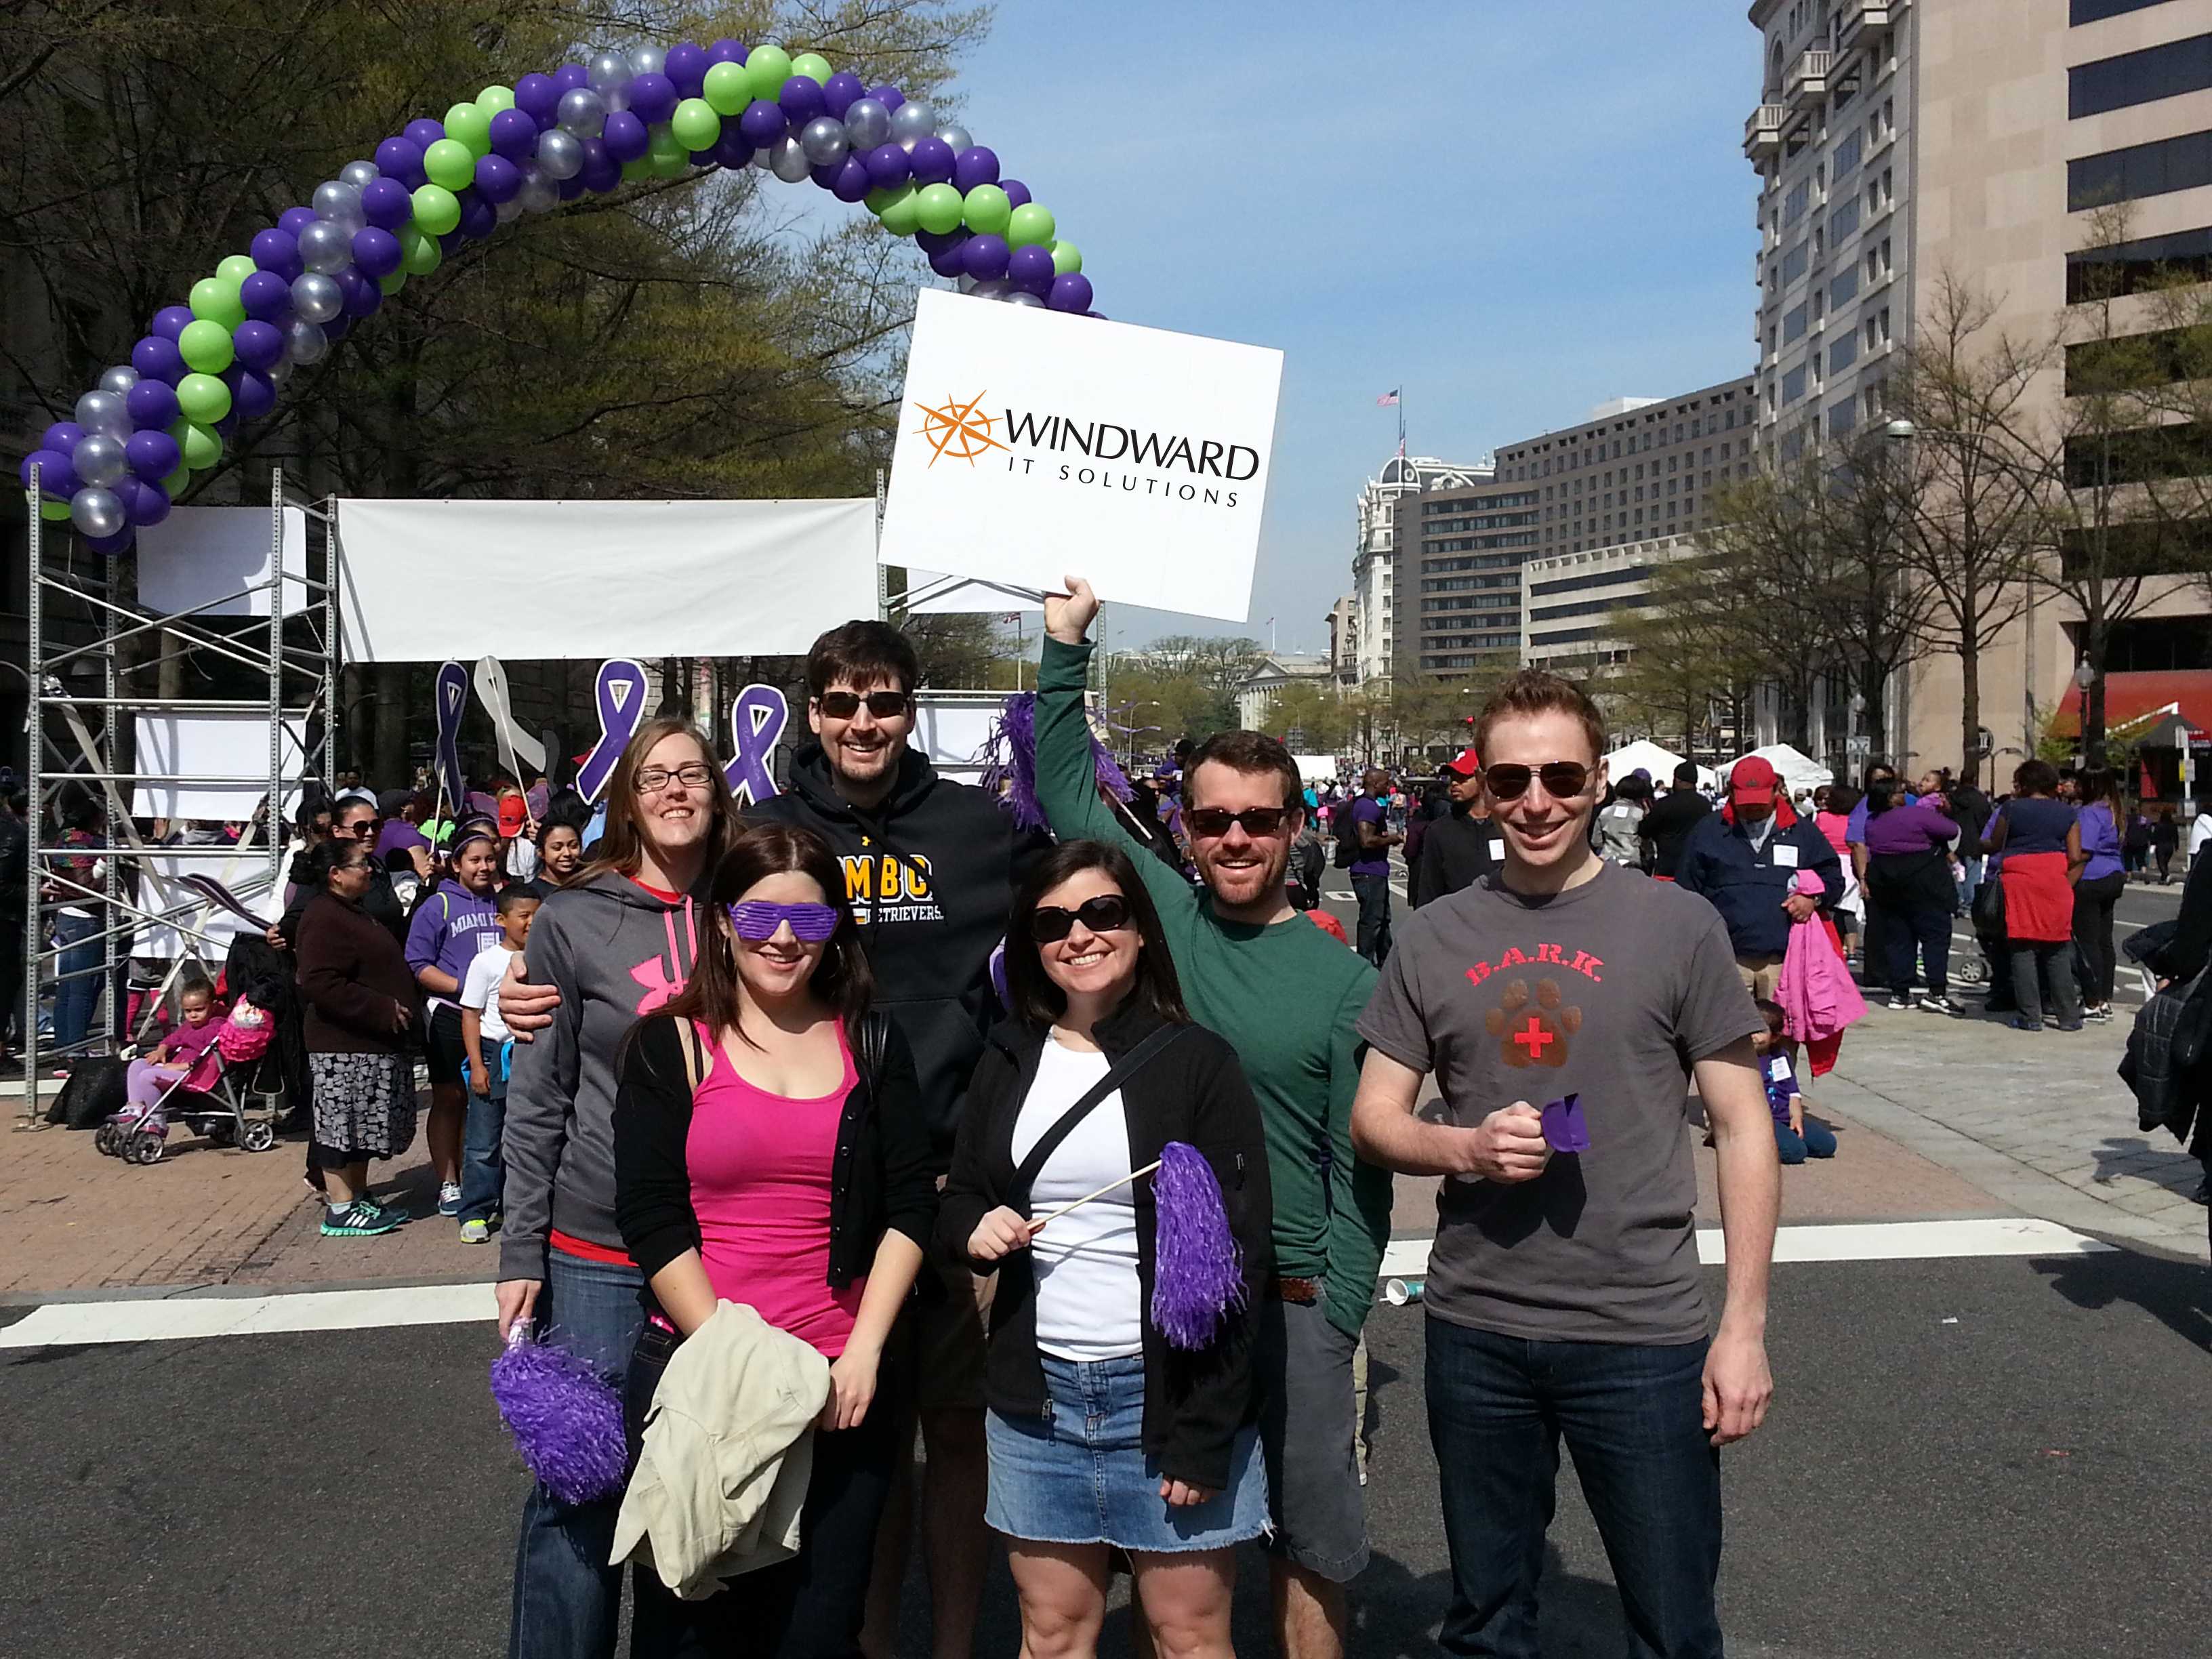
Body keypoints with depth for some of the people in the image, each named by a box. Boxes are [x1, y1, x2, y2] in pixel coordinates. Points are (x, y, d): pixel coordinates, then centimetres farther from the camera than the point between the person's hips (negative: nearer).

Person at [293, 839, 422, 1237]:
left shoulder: (352, 913, 19)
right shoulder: (324, 918, -15)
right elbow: (319, 984, -25)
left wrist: (405, 1005, 19)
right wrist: (381, 1009, -23)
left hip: (372, 1044, 11)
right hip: (344, 1046, -10)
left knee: (361, 1126, 15)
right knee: (342, 1123, -4)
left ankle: (359, 1198, 23)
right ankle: (340, 1208, 2)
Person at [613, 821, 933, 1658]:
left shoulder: (872, 1046, 7)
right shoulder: (672, 1044, 0)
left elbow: (910, 1204, 4)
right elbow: (651, 1217, -6)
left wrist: (864, 1349, -7)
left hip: (843, 1384, 2)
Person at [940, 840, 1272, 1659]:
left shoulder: (1199, 1063, -6)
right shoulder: (1007, 1062, 7)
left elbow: (1235, 1257, -8)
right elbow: (957, 1195, 18)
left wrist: (1205, 1436, -13)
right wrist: (973, 1224, -7)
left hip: (1165, 1394, -3)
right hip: (1035, 1397, 4)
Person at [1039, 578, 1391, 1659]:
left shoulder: (1343, 979, -3)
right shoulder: (1157, 915, 2)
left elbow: (1360, 1167, -1)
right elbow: (1066, 785, 8)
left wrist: (1333, 1319, -5)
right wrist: (1065, 644, 2)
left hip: (1292, 1305, -2)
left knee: (1309, 1552, 9)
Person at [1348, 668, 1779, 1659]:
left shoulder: (1678, 926, -3)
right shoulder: (1436, 938, 3)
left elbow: (1742, 1128, -1)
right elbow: (1374, 1119, 7)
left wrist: (1745, 1327, -6)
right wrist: (1467, 1147, -14)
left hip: (1643, 1336, -2)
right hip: (1475, 1330, 2)